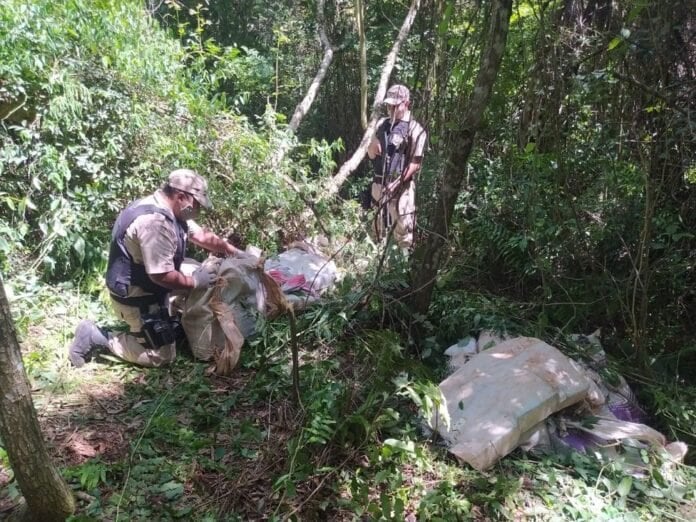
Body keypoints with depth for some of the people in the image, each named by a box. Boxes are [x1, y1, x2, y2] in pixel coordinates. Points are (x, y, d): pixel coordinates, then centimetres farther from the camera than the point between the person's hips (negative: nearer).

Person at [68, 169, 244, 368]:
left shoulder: (169, 209, 1)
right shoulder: (155, 221, -31)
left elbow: (203, 236, 11)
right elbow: (162, 275, -32)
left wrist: (236, 252, 9)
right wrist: (195, 282, -18)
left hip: (146, 287, 10)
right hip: (135, 298, -10)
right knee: (162, 355, -1)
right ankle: (97, 337, 3)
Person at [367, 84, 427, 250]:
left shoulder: (415, 129, -8)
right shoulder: (382, 124, 10)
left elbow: (415, 163, -13)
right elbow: (371, 155, 16)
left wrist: (397, 183, -20)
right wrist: (373, 145, -7)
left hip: (401, 186, -6)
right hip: (379, 183, 7)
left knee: (403, 227, -5)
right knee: (378, 226, 18)